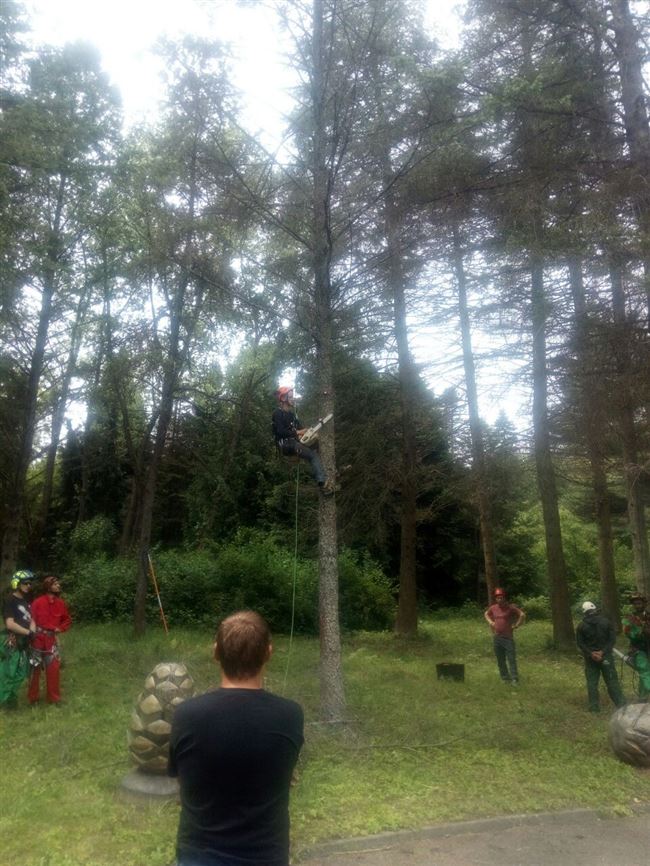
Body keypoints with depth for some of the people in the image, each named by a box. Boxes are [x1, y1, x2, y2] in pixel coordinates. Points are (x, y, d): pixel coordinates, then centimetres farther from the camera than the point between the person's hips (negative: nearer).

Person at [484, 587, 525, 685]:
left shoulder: (510, 608, -7)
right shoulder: (493, 608, 6)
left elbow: (522, 615, -12)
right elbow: (486, 614, 26)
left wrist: (516, 625, -10)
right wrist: (490, 622, 12)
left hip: (508, 637, -5)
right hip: (496, 637, 5)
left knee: (511, 659, -7)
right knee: (500, 660, 10)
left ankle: (515, 679, -4)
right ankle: (505, 678, 19)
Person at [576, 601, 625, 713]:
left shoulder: (581, 626, -3)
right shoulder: (606, 622, -3)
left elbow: (580, 643, -5)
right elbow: (612, 639, -7)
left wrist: (590, 653, -8)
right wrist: (603, 651, -11)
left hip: (590, 657, 0)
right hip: (606, 656, 0)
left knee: (592, 683, 6)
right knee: (612, 681, 8)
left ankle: (594, 707, 8)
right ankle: (621, 704, 11)